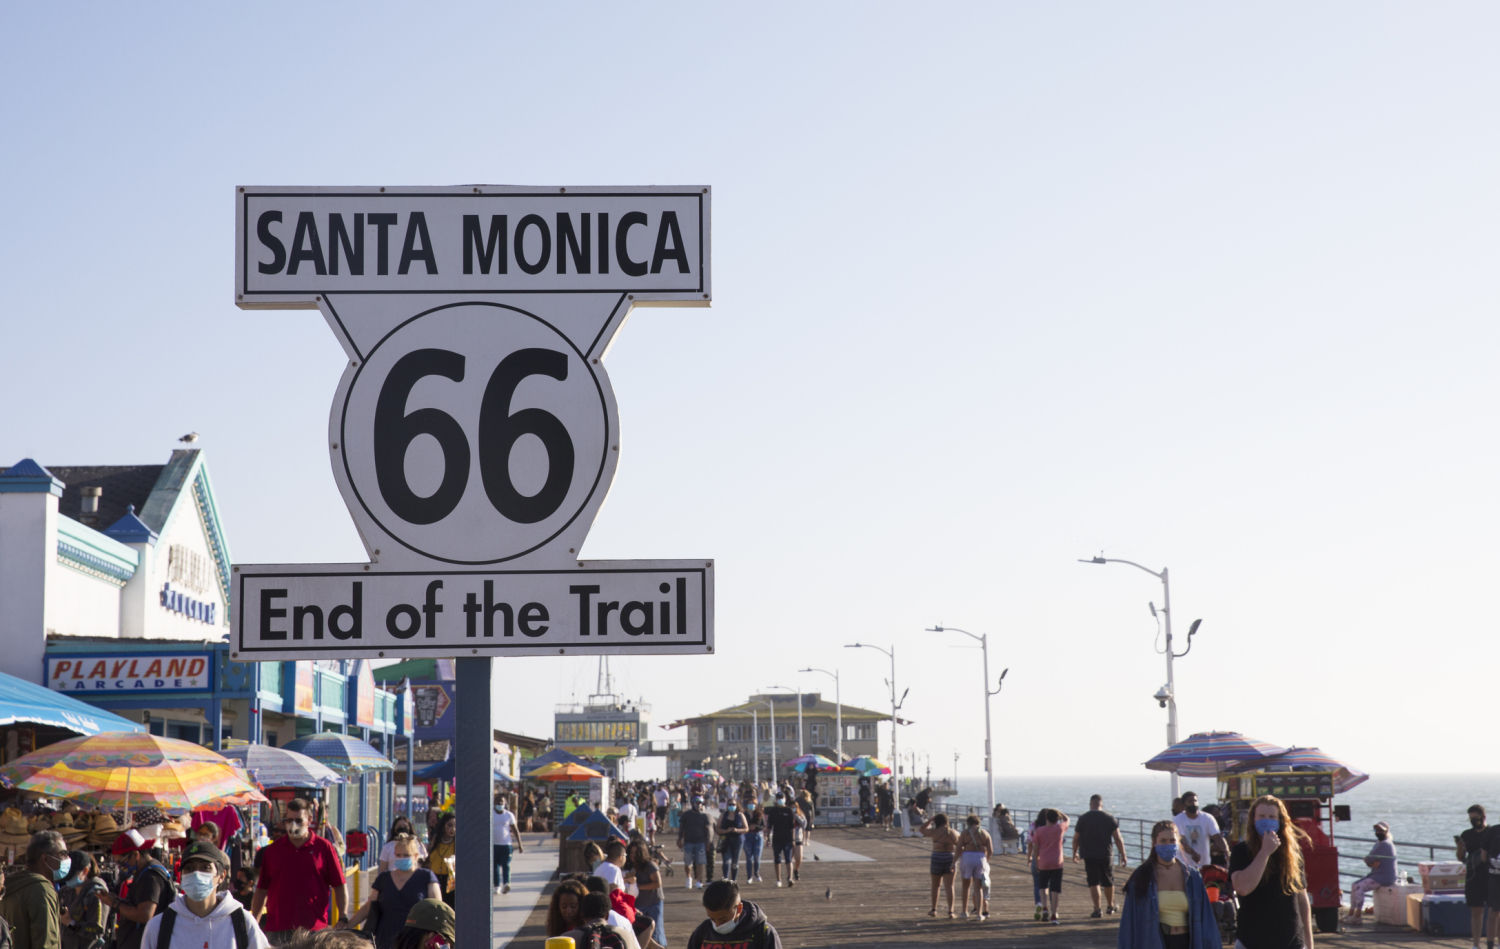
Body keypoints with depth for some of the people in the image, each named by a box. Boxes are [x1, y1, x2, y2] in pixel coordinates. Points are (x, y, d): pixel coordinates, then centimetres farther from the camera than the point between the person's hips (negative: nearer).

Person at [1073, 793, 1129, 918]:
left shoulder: (1083, 818, -2)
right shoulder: (1109, 818, -1)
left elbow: (1076, 838, 3)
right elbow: (1118, 838, -5)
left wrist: (1075, 853, 18)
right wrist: (1123, 855, 0)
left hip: (1089, 856, -1)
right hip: (1105, 855, 1)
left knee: (1093, 883, 0)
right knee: (1108, 881, 17)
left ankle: (1097, 909, -10)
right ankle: (1111, 906, 31)